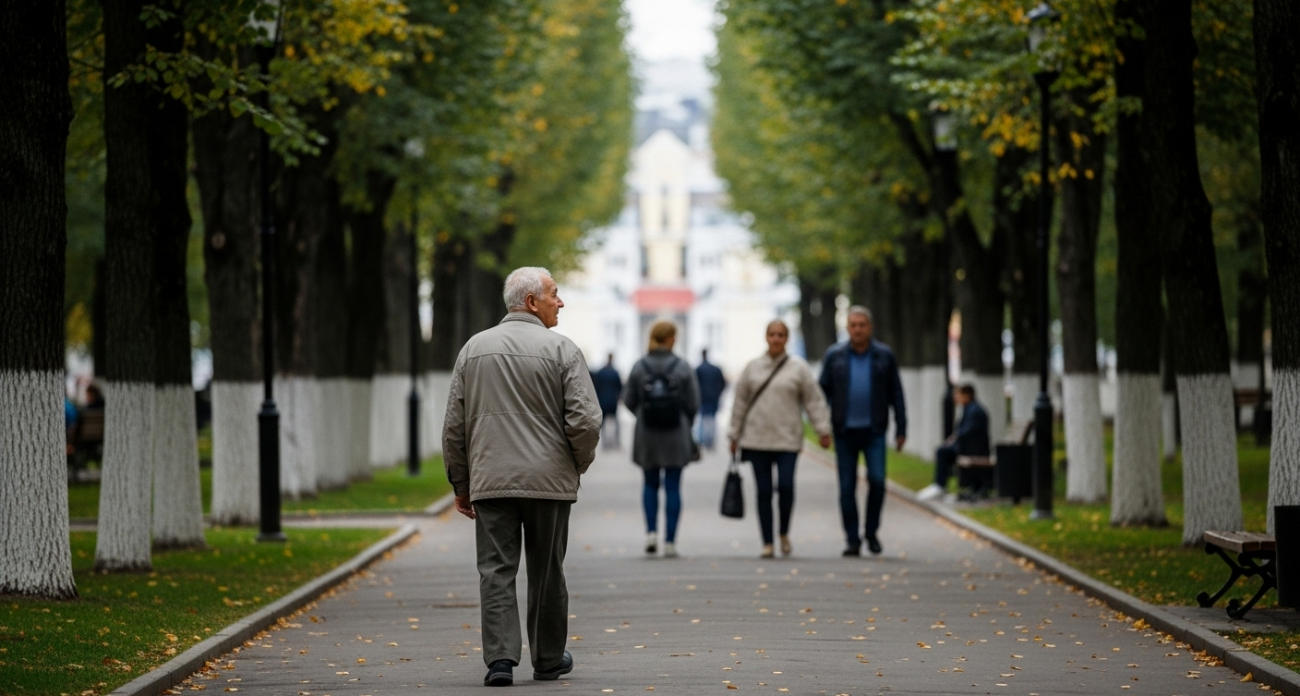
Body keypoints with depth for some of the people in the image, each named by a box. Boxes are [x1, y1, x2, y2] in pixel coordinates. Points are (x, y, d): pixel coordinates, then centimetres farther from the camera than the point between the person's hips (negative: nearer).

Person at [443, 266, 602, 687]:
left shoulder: (474, 349, 7)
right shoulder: (560, 350, -5)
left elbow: (454, 427, 8)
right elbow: (586, 421, -10)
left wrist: (460, 484, 16)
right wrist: (580, 464, 9)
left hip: (491, 480, 2)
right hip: (549, 480, -2)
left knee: (496, 572, 1)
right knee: (546, 573, 10)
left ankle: (500, 658, -11)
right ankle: (548, 659, 22)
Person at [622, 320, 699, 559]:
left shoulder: (639, 367, -4)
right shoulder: (682, 367, -8)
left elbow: (628, 401, -1)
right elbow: (693, 404, -4)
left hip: (646, 434, 1)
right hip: (676, 436, -1)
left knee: (650, 484, 16)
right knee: (673, 487, 4)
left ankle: (651, 532, 0)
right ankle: (670, 542, 2)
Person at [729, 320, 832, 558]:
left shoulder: (798, 367, 2)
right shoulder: (753, 367, 7)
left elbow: (814, 400, 3)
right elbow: (740, 402, 11)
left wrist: (823, 430, -4)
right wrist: (734, 435, 11)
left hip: (788, 439, -2)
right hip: (757, 438, 2)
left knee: (785, 486, -13)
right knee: (763, 491, 2)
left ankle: (784, 534, 10)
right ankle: (767, 543, 8)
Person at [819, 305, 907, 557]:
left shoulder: (884, 356, 4)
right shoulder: (834, 355, 5)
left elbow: (896, 394, 7)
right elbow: (823, 391, 6)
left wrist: (901, 429, 3)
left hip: (874, 431, -1)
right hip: (845, 431, 1)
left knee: (877, 480, -13)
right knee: (847, 487, 2)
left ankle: (871, 531, 7)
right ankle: (852, 540, 9)